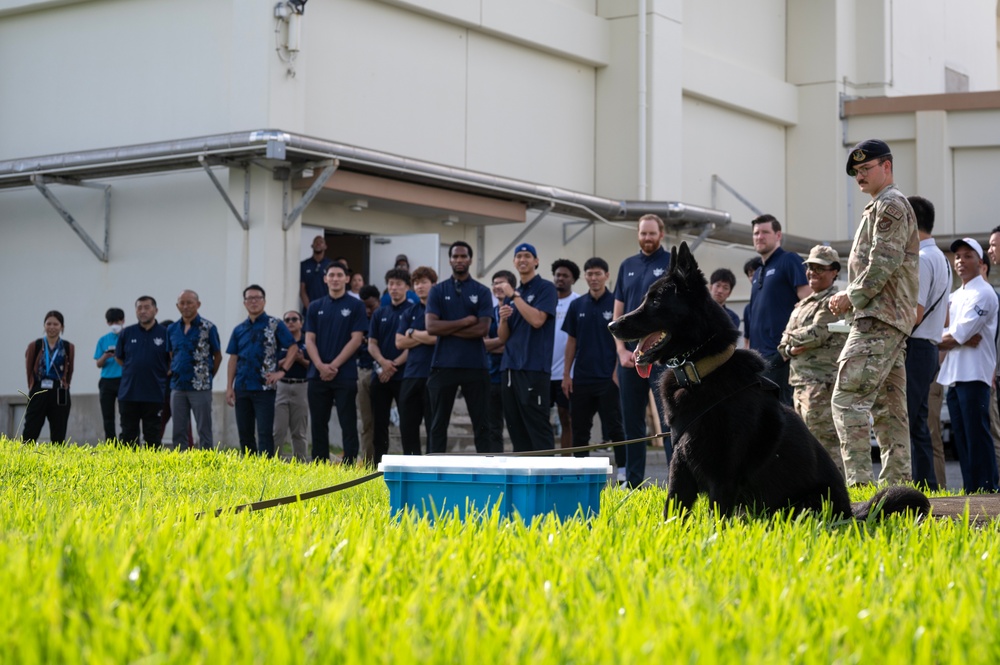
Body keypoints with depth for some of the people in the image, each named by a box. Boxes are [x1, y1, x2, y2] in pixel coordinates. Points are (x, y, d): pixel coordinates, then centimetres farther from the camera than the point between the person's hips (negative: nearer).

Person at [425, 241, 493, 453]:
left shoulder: (482, 292, 4)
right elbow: (431, 326, -6)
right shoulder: (438, 291, 6)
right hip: (443, 364, 1)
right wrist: (466, 321, -9)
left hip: (474, 365, -1)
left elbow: (482, 329, -7)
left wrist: (448, 329, -8)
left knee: (481, 423, 2)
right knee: (439, 423, 5)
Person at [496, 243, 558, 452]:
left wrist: (513, 295, -12)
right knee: (515, 427, 7)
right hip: (509, 367, 7)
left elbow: (537, 320, -16)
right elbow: (503, 337, 18)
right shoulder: (511, 294, 19)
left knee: (538, 426, -10)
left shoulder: (545, 288, -1)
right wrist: (503, 318, -3)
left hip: (534, 368, -7)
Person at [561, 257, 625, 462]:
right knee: (579, 429, 9)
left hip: (608, 378, -4)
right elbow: (572, 341, 12)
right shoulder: (577, 305, 9)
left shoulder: (616, 304, -3)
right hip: (581, 379, 4)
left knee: (614, 428, -3)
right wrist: (566, 374, 7)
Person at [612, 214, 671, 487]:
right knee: (631, 420, 9)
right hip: (630, 356, 5)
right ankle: (632, 482, 16)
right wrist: (621, 350, 1)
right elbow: (618, 313, 13)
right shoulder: (627, 266, 14)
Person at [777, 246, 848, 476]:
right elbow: (783, 344, 18)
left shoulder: (833, 301, -5)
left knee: (825, 439, -15)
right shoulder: (802, 305, 23)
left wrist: (793, 337, 0)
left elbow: (816, 334, -16)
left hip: (822, 381, -10)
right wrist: (791, 349, -4)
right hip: (801, 381, 10)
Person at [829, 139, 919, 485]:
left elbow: (884, 264, -17)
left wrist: (851, 297, -9)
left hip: (878, 320, -11)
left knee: (848, 397, -15)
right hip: (894, 320, 11)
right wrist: (847, 298, 12)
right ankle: (897, 480, 8)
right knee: (888, 405, 8)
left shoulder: (891, 204, -6)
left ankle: (858, 480, -20)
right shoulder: (880, 207, 25)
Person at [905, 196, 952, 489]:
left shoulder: (919, 259, -12)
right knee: (917, 424, 11)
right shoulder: (940, 259, 20)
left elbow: (915, 313, -20)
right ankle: (927, 485, 11)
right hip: (929, 348, 10)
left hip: (914, 348, -10)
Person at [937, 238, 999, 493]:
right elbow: (946, 332, 10)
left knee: (976, 433, -9)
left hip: (973, 374, -8)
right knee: (960, 434, 7)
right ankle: (969, 488, 10)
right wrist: (964, 339, -9)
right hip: (952, 374, 8)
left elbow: (958, 335, -13)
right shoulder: (955, 297, 21)